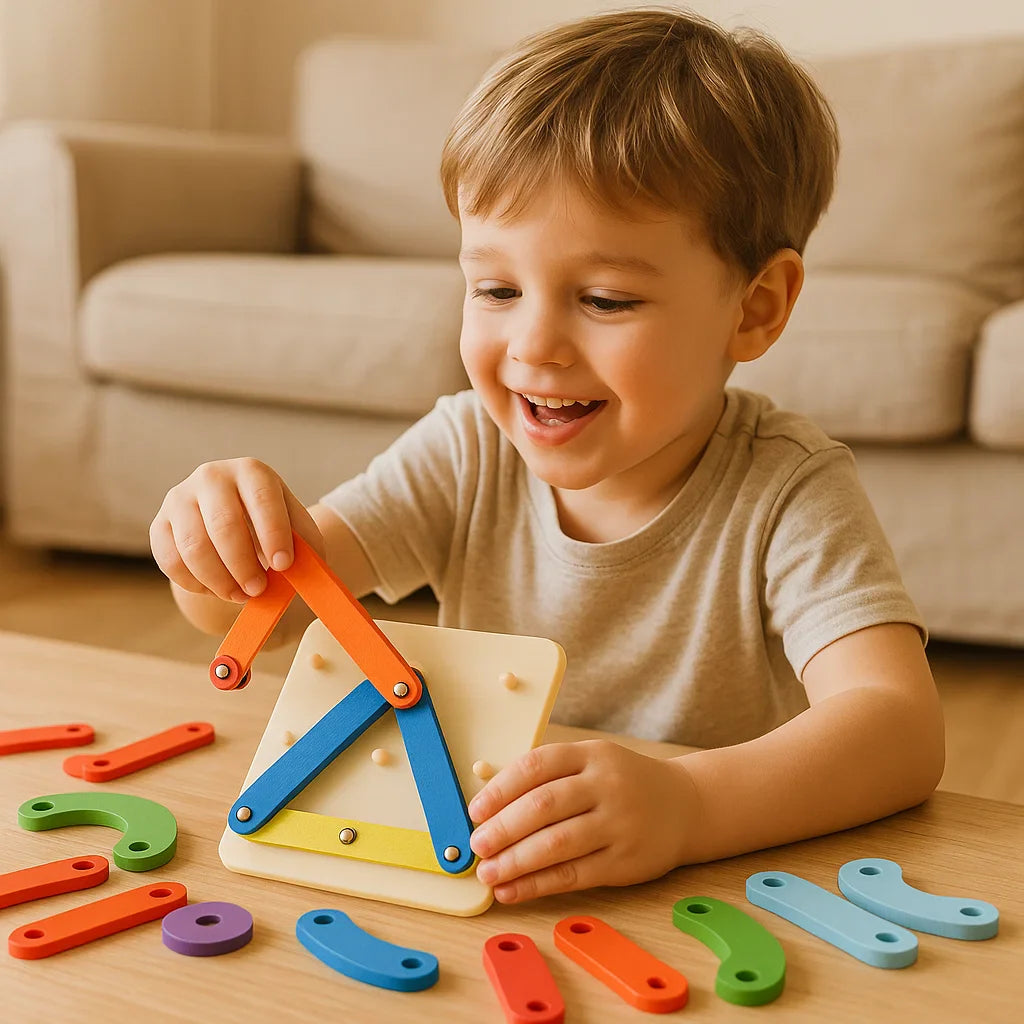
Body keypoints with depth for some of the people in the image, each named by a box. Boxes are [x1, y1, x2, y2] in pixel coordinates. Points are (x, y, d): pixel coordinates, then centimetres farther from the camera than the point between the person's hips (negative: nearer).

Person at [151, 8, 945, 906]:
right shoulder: (469, 453, -7)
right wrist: (226, 539, -29)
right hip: (473, 891, 4)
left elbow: (901, 729, -29)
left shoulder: (788, 495, -17)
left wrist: (688, 805, -46)